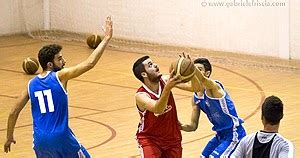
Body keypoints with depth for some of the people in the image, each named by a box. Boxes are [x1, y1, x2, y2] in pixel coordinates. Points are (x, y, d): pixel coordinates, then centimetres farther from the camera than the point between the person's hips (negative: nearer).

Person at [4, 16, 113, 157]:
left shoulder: (31, 85, 7)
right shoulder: (60, 76, -8)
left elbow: (13, 113, 9)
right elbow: (89, 63, -14)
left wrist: (9, 138, 22)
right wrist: (106, 38, -9)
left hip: (40, 140, 5)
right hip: (60, 137, -4)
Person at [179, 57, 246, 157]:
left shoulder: (213, 87, -19)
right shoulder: (195, 98, 5)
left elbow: (202, 80, -45)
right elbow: (193, 125, 8)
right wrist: (181, 126, -13)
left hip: (233, 134, -9)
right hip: (220, 134, 9)